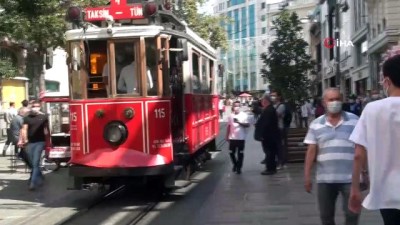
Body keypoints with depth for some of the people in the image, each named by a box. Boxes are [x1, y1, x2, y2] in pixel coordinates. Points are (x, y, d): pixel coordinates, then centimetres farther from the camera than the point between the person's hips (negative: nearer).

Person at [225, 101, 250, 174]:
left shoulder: (244, 115, -6)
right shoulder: (231, 116, 4)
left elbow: (247, 125, -11)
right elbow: (229, 126, 10)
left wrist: (239, 122, -24)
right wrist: (227, 136, 9)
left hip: (241, 138, -3)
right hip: (232, 138, 3)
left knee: (240, 153, 2)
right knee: (231, 153, 7)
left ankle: (239, 168, 13)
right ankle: (235, 164, 30)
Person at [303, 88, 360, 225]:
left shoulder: (354, 121, 0)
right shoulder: (316, 124, 4)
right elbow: (311, 151, 4)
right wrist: (307, 176, 0)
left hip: (350, 178, -2)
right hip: (325, 179, 2)